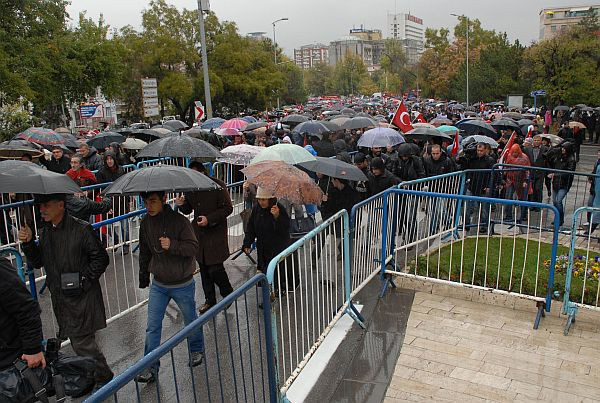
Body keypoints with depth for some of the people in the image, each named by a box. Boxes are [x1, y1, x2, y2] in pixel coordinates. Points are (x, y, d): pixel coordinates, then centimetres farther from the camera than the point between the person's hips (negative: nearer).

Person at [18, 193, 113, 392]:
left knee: (82, 341, -4)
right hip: (60, 297, 7)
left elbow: (101, 258, -12)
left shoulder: (81, 229, -15)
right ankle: (92, 375, 36)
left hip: (81, 296, -7)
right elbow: (37, 263, 10)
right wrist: (28, 243, -5)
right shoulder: (44, 232, 6)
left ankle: (104, 377, 15)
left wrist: (84, 280, -15)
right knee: (78, 339, 18)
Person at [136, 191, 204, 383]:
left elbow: (193, 248, -20)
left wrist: (172, 245, -36)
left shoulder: (179, 221, -19)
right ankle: (150, 368, 14)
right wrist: (143, 277, 18)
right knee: (152, 326, 3)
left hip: (182, 284, -3)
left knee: (190, 319, 16)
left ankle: (197, 350, 41)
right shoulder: (146, 223, -3)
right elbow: (144, 252, 10)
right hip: (158, 284, 4)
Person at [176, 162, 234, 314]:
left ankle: (228, 294, 20)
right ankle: (210, 300, 28)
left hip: (216, 233, -6)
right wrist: (182, 204, -9)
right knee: (204, 269, 12)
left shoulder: (218, 185, -12)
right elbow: (188, 210, 15)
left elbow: (228, 208, -11)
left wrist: (209, 219, -20)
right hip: (199, 233, 6)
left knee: (215, 268, -7)